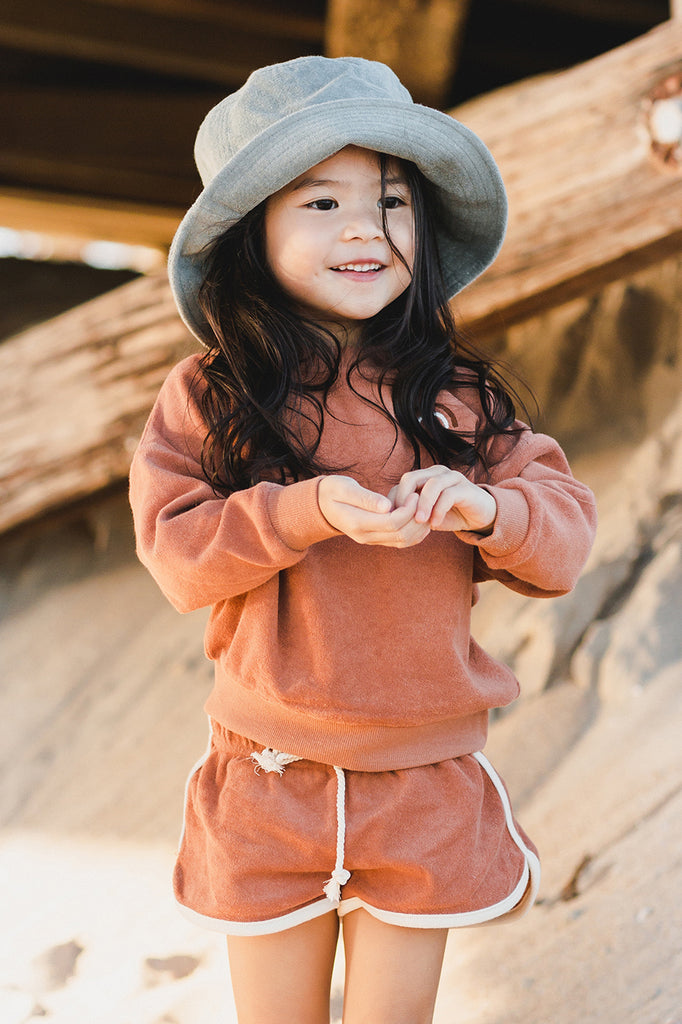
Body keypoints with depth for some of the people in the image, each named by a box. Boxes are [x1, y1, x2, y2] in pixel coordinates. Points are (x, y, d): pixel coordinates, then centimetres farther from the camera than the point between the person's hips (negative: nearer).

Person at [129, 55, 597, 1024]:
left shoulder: (457, 391, -2)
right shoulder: (209, 393, -5)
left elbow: (568, 528, -4)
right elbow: (176, 551, -12)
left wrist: (483, 507, -24)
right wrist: (305, 510, -25)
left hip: (427, 784, 1)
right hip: (269, 781, 0)